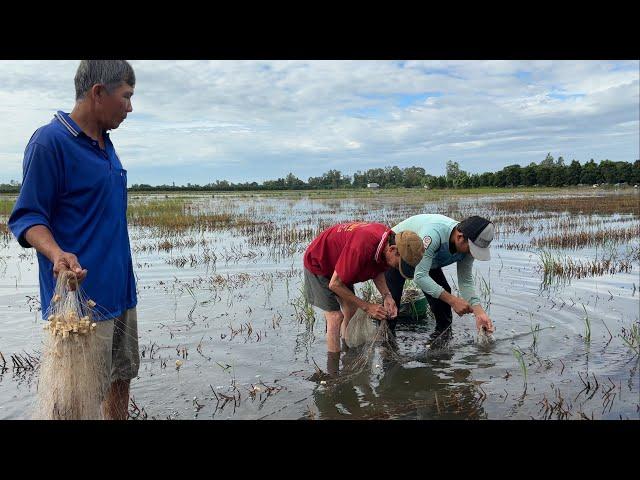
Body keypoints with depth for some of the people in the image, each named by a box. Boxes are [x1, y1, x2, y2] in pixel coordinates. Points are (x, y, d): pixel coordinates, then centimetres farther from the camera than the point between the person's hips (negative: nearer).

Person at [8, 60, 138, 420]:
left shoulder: (105, 144, 12)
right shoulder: (49, 142, -13)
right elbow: (26, 216, -13)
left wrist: (124, 276, 15)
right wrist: (58, 255, -32)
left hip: (121, 291, 8)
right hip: (81, 295, -8)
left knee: (122, 376, 18)